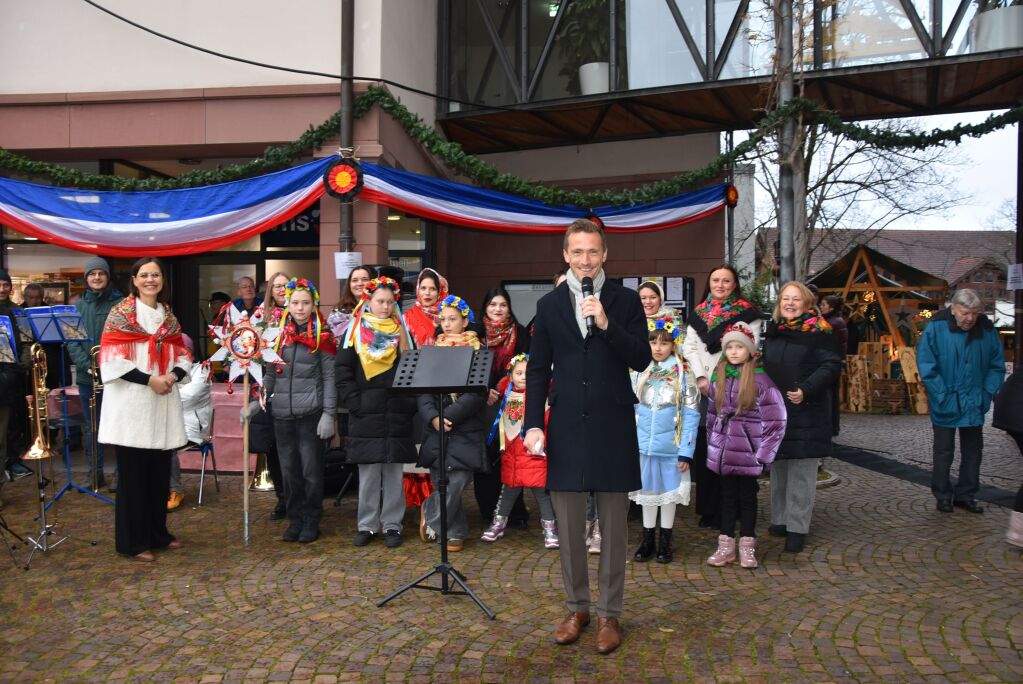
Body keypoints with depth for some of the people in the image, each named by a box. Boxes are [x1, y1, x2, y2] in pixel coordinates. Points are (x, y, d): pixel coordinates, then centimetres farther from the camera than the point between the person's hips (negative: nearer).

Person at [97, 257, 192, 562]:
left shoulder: (168, 315, 13)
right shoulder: (121, 312, -4)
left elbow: (182, 355, 14)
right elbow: (112, 357, -11)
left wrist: (174, 375, -7)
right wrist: (149, 379, -17)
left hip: (164, 403, 5)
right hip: (131, 402, -5)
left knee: (160, 471, 11)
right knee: (133, 473, 0)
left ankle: (157, 532, 24)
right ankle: (133, 541, 10)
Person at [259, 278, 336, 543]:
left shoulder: (322, 336, -1)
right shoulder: (278, 334, 9)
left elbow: (329, 377, -3)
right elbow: (270, 373, 14)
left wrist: (329, 413, -8)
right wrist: (258, 400, 3)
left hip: (310, 413, -3)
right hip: (282, 413, 3)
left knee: (311, 470, 3)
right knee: (289, 470, 9)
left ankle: (312, 521, 17)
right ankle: (295, 519, 22)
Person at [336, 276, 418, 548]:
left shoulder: (402, 333, 10)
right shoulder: (355, 331, 5)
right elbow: (342, 371, 1)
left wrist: (410, 403, -2)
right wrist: (354, 402, -9)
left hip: (397, 414, 1)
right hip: (366, 415, -1)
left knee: (394, 471, 5)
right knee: (368, 472, 4)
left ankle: (392, 525, 14)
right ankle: (367, 525, 14)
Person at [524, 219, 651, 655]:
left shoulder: (626, 301, 2)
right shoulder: (549, 304, 6)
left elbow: (642, 361, -6)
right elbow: (538, 369, 6)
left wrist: (606, 324, -18)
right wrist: (533, 424, -2)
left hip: (612, 427, -1)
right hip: (566, 427, 2)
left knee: (613, 526, 8)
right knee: (568, 526, 9)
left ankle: (609, 614, 22)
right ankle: (577, 607, 27)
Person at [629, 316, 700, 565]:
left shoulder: (684, 376, -4)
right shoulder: (639, 374, 5)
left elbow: (691, 416, -6)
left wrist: (686, 451, -12)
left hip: (671, 448, -2)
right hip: (644, 446, 2)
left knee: (669, 492, 8)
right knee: (647, 491, 11)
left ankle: (665, 542, 23)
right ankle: (647, 540, 24)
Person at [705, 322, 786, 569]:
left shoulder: (760, 379, -10)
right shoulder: (718, 377, 5)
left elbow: (775, 420, -11)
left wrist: (764, 453, -11)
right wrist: (712, 445, 9)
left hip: (748, 451, -4)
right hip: (723, 450, 4)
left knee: (747, 497, 9)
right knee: (727, 496, 12)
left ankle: (747, 545, 20)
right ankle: (726, 545, 20)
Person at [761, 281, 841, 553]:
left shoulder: (819, 332, -5)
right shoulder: (772, 331, 12)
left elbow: (831, 366, -10)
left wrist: (806, 390, -21)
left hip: (806, 412, -5)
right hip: (774, 411, 5)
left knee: (801, 471, -3)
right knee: (778, 468, 12)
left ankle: (797, 527, 4)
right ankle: (780, 519, 24)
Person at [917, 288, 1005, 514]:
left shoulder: (987, 330, -4)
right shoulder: (935, 328, -14)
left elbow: (996, 366, 6)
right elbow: (926, 367, -12)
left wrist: (987, 393, -4)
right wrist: (943, 396, -15)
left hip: (974, 403, 4)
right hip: (945, 405, -3)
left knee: (973, 450, 12)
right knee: (944, 451, 6)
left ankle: (966, 494, 24)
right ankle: (943, 495, 18)